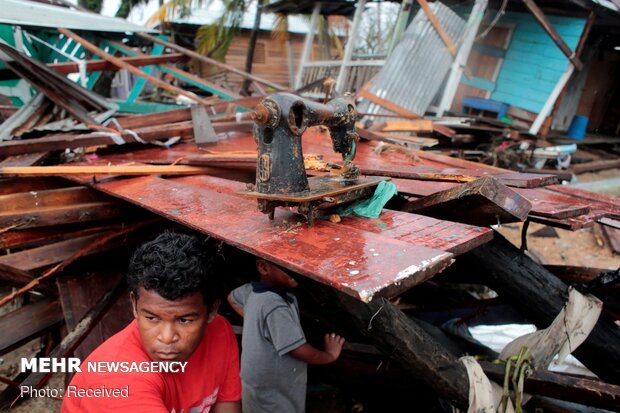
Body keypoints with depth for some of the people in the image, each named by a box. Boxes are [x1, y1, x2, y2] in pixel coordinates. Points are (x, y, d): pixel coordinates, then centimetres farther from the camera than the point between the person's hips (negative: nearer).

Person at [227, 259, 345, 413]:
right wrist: (331, 355, -10)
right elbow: (300, 351, -28)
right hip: (270, 393, -8)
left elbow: (232, 298, 18)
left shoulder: (253, 290, -4)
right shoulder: (275, 306, -31)